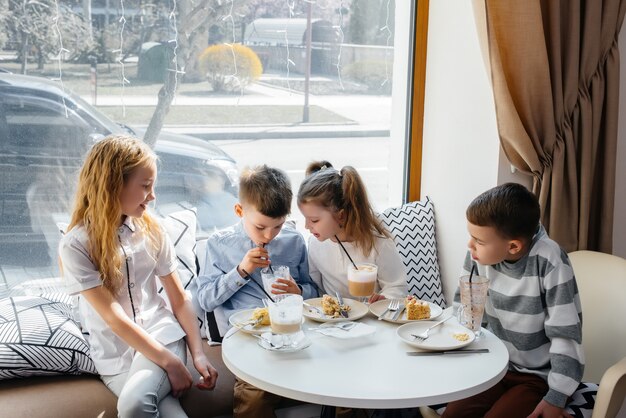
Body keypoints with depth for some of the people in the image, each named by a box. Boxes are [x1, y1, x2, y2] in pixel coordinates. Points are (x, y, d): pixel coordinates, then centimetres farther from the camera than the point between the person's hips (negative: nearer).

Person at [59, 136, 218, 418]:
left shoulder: (152, 231, 3)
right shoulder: (76, 246, -10)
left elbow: (180, 300, 8)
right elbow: (115, 318, -15)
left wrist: (198, 354, -6)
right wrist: (171, 363, -19)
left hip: (162, 335, 2)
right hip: (116, 357, -1)